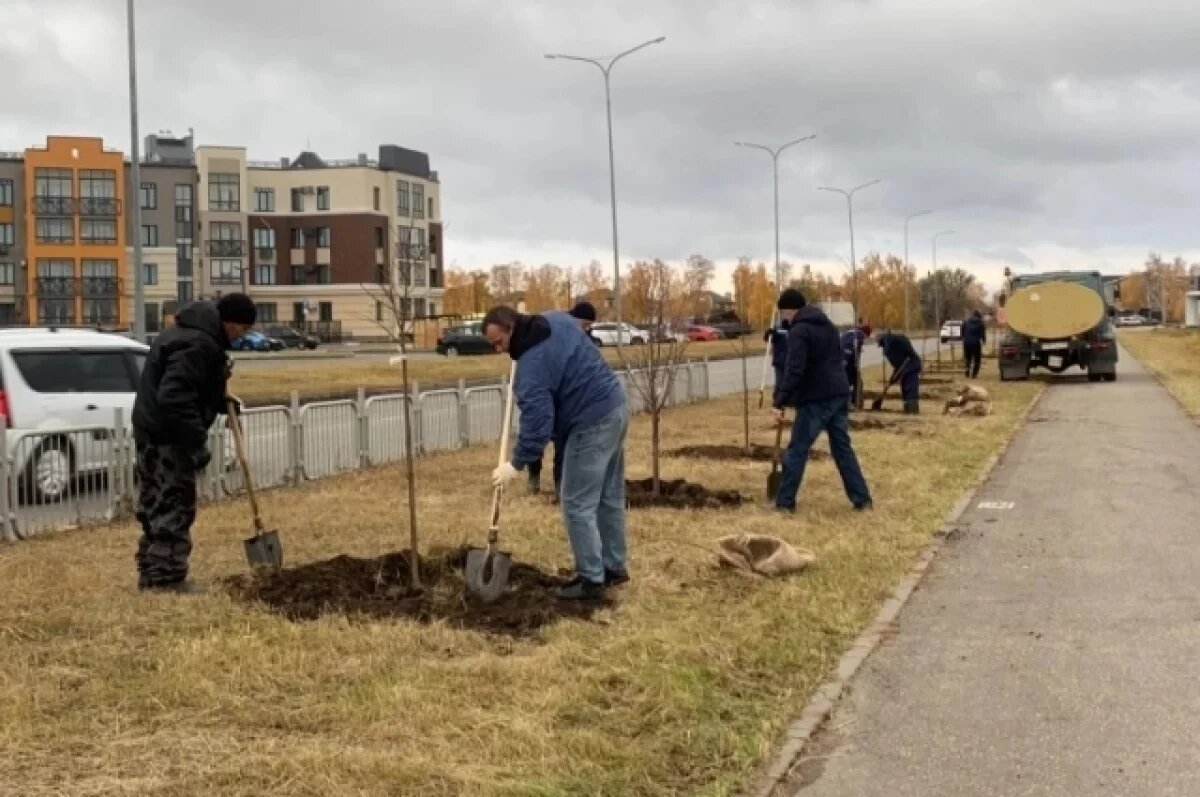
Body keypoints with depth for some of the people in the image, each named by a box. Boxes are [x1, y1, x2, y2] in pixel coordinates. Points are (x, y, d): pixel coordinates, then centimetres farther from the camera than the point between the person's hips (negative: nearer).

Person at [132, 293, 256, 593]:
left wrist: (220, 402, 14)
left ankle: (151, 574, 22)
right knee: (174, 507, -5)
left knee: (156, 506, 15)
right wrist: (197, 443, -25)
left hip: (152, 433, 11)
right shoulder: (198, 344, -21)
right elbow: (175, 398, -29)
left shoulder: (191, 332, 14)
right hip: (168, 437, -11)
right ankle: (169, 578, -1)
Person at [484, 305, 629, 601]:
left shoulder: (533, 363, -20)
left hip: (592, 422, -10)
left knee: (578, 504, -3)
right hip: (616, 407, 10)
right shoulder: (557, 320, 5)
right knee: (610, 497, 17)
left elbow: (537, 420, -23)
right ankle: (614, 566, 27)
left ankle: (591, 580, 2)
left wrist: (517, 463, -17)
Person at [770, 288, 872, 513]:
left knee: (797, 450, 0)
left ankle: (785, 502, 2)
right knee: (843, 448, 12)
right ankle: (862, 499, 9)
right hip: (839, 395, 8)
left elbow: (794, 371, -20)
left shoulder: (798, 331, -10)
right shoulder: (828, 325, 18)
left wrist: (780, 403, -21)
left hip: (815, 399, -8)